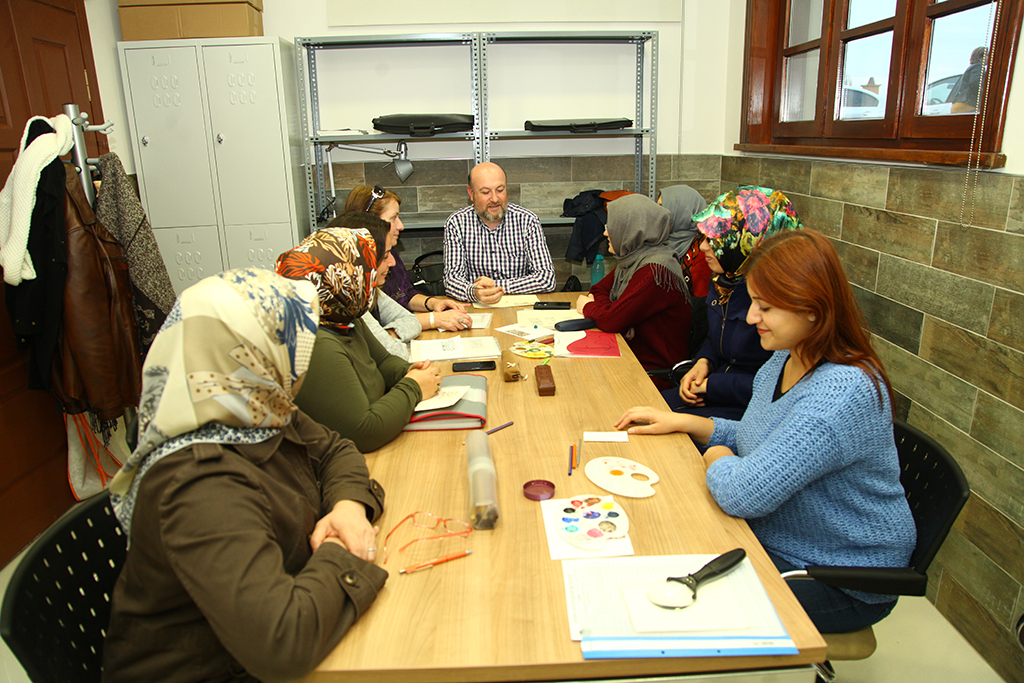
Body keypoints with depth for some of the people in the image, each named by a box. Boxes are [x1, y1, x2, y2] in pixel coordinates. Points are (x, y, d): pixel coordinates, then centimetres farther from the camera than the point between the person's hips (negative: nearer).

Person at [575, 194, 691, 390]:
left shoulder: (655, 271, -23)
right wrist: (597, 306, -8)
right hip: (632, 357, 8)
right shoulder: (632, 260, 6)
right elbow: (600, 289, 16)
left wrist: (588, 307, -3)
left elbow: (611, 320, -25)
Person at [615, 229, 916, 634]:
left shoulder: (843, 393, -33)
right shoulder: (784, 360, -2)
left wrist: (718, 458, -14)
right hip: (775, 541, 8)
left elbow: (745, 494, -36)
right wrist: (681, 422, 2)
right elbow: (755, 439, 14)